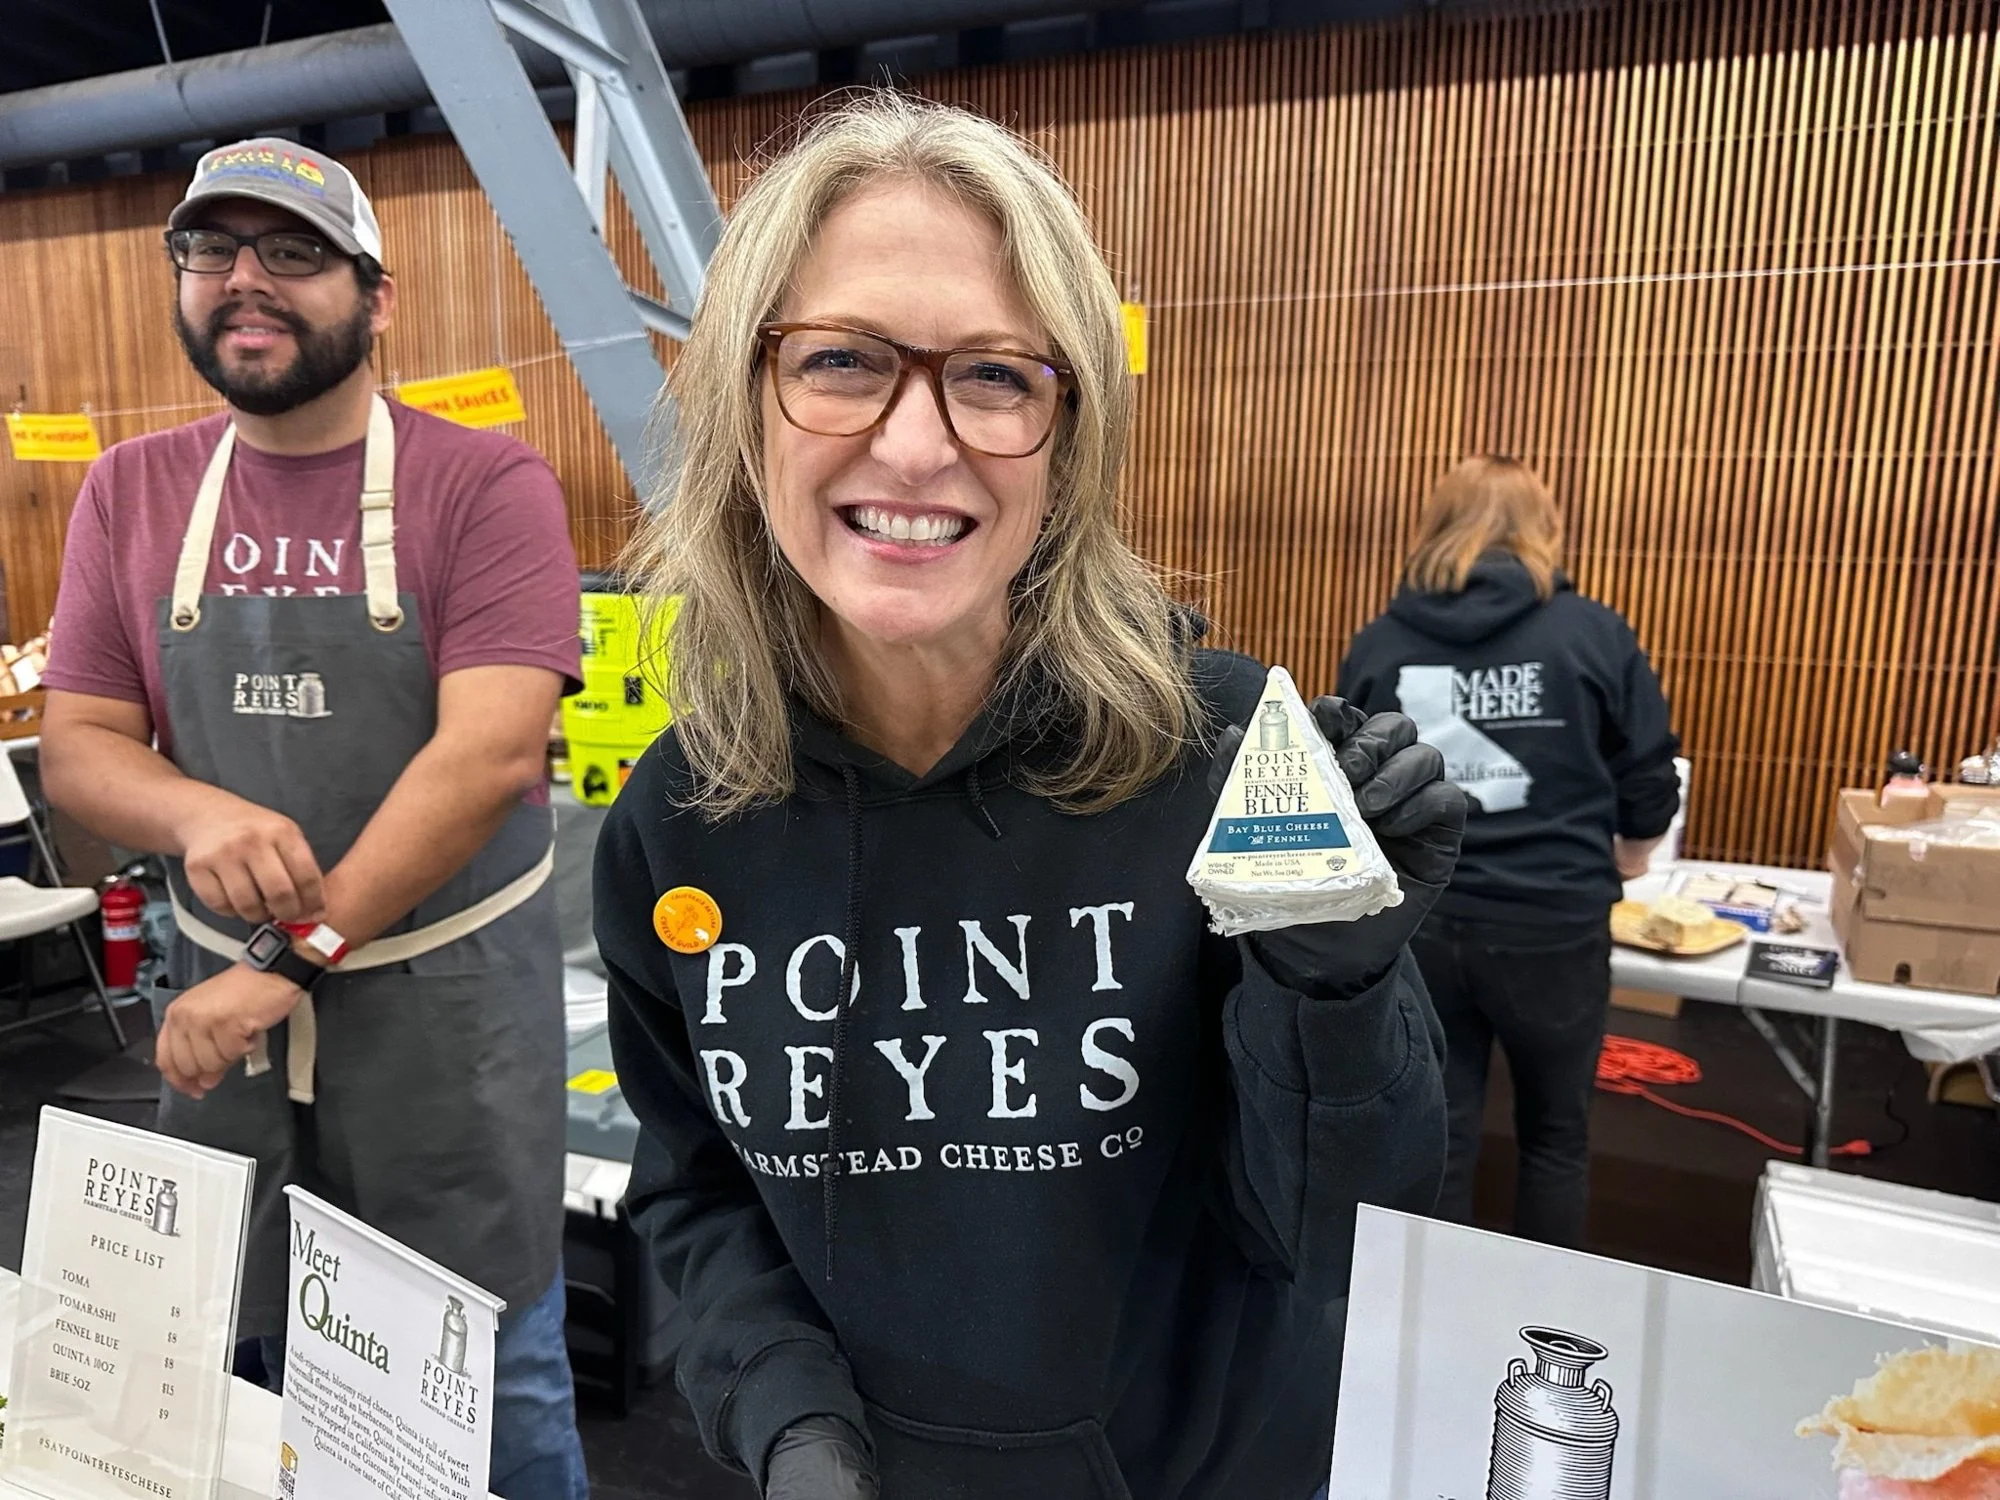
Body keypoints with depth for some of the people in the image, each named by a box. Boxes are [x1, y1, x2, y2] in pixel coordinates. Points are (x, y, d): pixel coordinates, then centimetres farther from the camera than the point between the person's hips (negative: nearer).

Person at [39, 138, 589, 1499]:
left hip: (451, 995, -4)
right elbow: (78, 749, 5)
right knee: (280, 1363, 22)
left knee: (493, 1372, 12)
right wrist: (199, 815, -17)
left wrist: (296, 957, -19)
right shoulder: (130, 493, 5)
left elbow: (491, 751, -19)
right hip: (229, 996, 4)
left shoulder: (485, 485, -10)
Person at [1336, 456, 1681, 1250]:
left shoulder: (1378, 643, 1)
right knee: (1555, 1132, 20)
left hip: (1416, 923, 1)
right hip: (1551, 925, -1)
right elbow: (1651, 786, 0)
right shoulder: (1593, 633, -4)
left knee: (1436, 1137, 13)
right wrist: (1621, 860, 20)